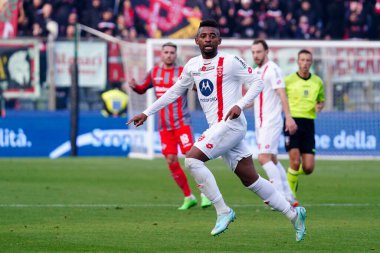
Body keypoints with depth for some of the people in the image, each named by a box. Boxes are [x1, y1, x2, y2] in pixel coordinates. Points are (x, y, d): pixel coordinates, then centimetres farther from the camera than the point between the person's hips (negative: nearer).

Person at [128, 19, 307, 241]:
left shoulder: (230, 61, -7)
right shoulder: (192, 66, 13)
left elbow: (257, 82, -4)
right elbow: (174, 92, 23)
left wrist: (240, 104, -18)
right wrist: (147, 113, 21)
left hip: (231, 124, -7)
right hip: (218, 127, 7)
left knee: (192, 159, -18)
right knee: (251, 180, 8)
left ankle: (223, 211, -12)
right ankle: (293, 214, 17)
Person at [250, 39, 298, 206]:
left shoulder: (272, 70, -11)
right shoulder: (255, 72, 16)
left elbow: (281, 94, -20)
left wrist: (288, 117, -28)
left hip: (271, 122, -9)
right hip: (260, 122, 9)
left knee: (264, 158, -17)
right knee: (272, 160, 10)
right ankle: (288, 197, 13)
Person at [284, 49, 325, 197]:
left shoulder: (317, 82, 10)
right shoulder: (288, 80, 0)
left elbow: (321, 100, 23)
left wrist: (319, 106, 1)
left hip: (309, 124, 3)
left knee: (308, 168, -2)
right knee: (295, 162, -16)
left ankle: (294, 175, 33)